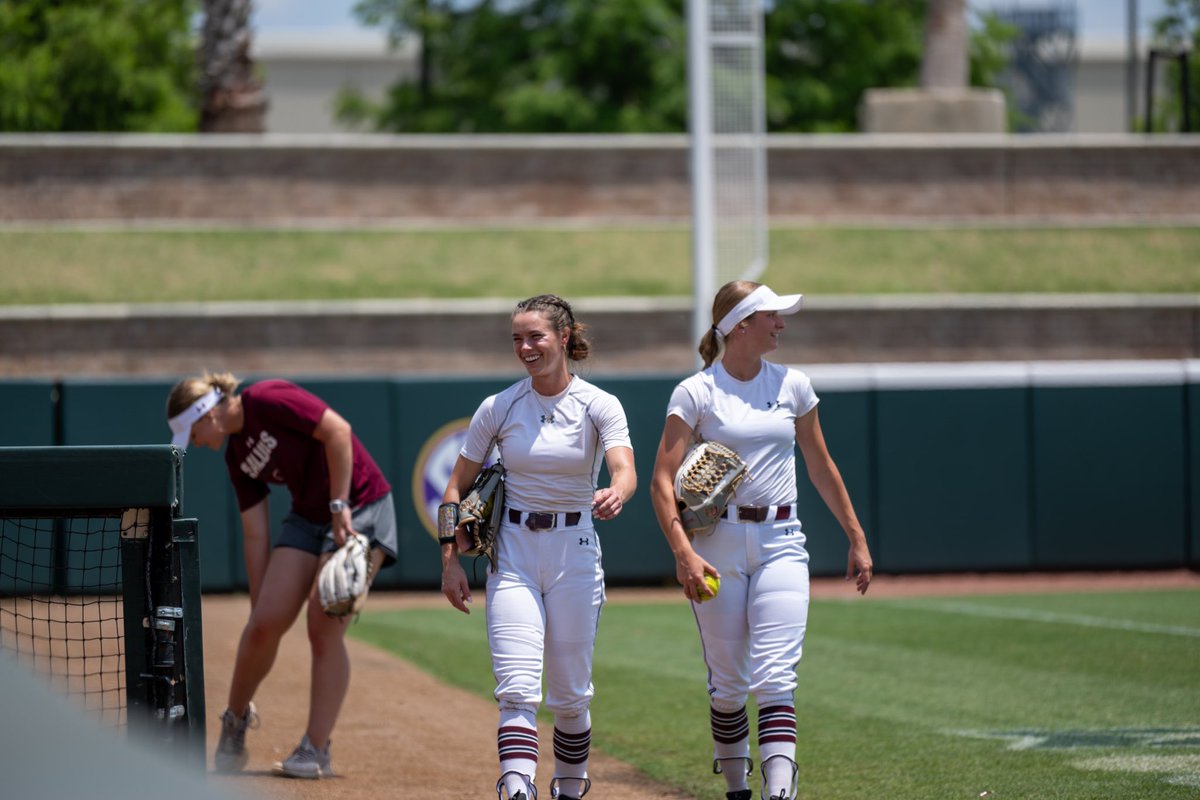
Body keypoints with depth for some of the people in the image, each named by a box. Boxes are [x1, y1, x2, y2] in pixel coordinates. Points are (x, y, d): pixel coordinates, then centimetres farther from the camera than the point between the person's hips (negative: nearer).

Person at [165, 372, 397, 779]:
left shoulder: (266, 400, -15)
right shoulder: (237, 454, 8)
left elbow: (337, 430, -22)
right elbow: (255, 535, 10)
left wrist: (339, 506, -21)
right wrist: (257, 604, 8)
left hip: (357, 510, -7)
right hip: (308, 517, 7)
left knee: (325, 626, -13)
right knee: (265, 621, -4)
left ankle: (316, 751, -6)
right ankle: (236, 720, 19)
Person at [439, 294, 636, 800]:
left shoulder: (598, 406, -4)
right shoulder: (498, 408, 1)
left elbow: (625, 470, -21)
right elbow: (456, 487, 7)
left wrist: (615, 495, -44)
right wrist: (450, 561, -1)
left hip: (575, 551, 0)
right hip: (512, 551, 0)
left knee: (570, 693, 7)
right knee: (517, 688, -14)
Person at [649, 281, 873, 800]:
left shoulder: (792, 386, 8)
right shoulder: (695, 393, -4)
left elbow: (821, 468, 18)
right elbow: (662, 482, -8)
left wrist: (857, 538, 17)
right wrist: (683, 552, -21)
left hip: (781, 542, 2)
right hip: (717, 543, -2)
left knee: (774, 676, -12)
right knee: (728, 683, 4)